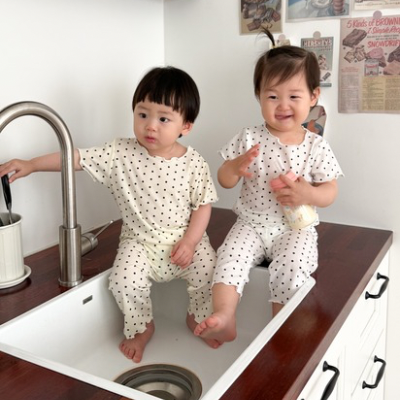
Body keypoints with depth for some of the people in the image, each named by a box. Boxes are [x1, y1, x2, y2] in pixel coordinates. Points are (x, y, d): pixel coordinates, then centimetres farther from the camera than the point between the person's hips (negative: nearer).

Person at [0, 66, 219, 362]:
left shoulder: (194, 164, -11)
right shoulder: (120, 154, -10)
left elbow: (203, 205, -5)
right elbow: (77, 158, -8)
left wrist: (190, 241, -16)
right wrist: (31, 165, -14)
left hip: (185, 241, 0)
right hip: (139, 242, 0)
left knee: (209, 272, -18)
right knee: (124, 281, -21)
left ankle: (199, 319, 17)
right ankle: (142, 327, 13)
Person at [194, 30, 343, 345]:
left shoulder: (316, 147, -3)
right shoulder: (249, 139, -2)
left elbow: (330, 192, 0)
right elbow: (225, 181, 2)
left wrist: (308, 195, -22)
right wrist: (236, 167, -22)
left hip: (295, 228, -1)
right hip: (252, 224, 1)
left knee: (291, 268, -26)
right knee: (230, 256, -24)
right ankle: (224, 319, -25)